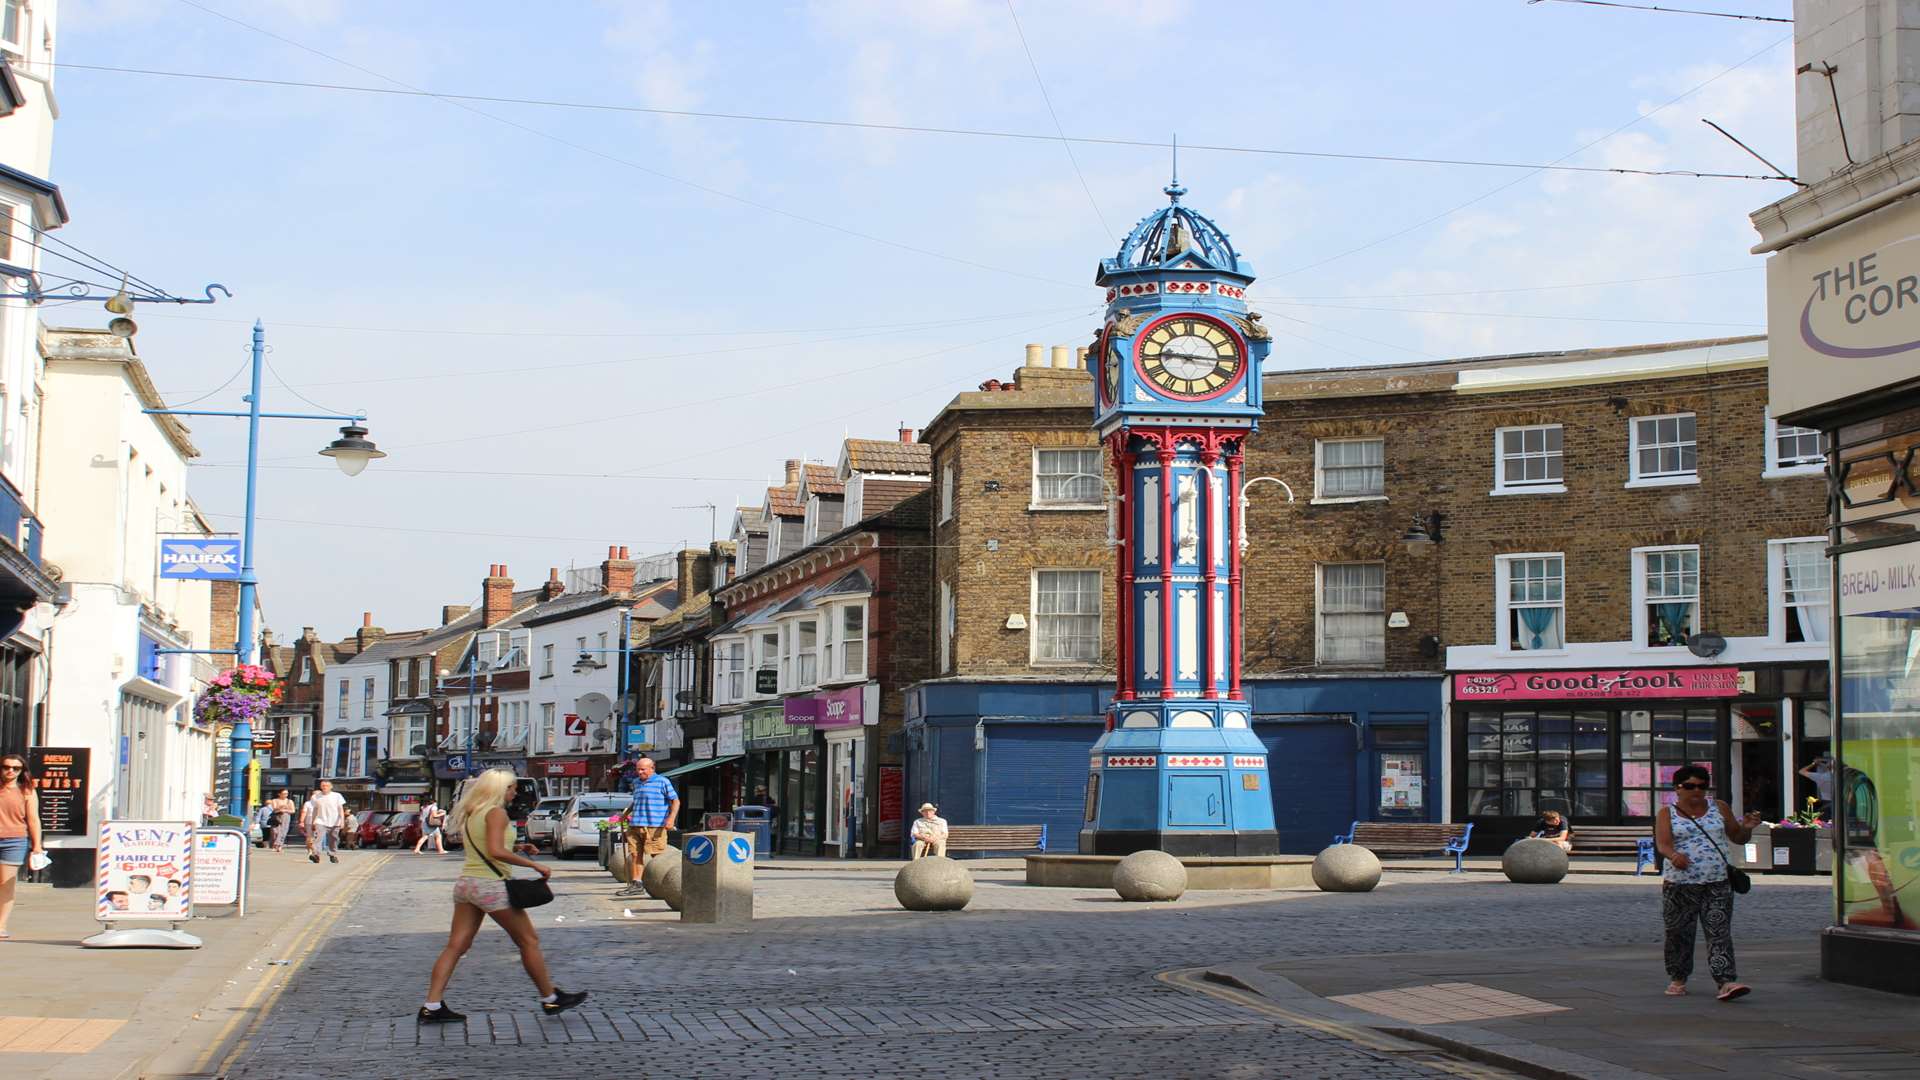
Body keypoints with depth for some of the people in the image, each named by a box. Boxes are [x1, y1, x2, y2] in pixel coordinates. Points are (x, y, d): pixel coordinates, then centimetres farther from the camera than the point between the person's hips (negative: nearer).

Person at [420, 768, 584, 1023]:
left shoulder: (470, 815, 14)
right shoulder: (496, 813, -11)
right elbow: (496, 851, -23)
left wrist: (518, 849, 15)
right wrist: (533, 865, -19)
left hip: (466, 882, 8)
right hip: (491, 885, -8)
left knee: (456, 946, 5)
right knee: (529, 942, 4)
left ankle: (431, 1007, -1)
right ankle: (550, 999, 12)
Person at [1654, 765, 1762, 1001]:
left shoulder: (1718, 808, 13)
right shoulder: (1667, 814, 5)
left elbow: (1738, 838, 19)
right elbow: (1662, 843, -10)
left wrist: (1747, 828, -3)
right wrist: (1673, 855, -33)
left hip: (1718, 884, 1)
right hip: (1680, 883, -1)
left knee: (1719, 933, -9)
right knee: (1679, 933, 5)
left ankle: (1726, 982, -17)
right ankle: (1678, 979, 22)